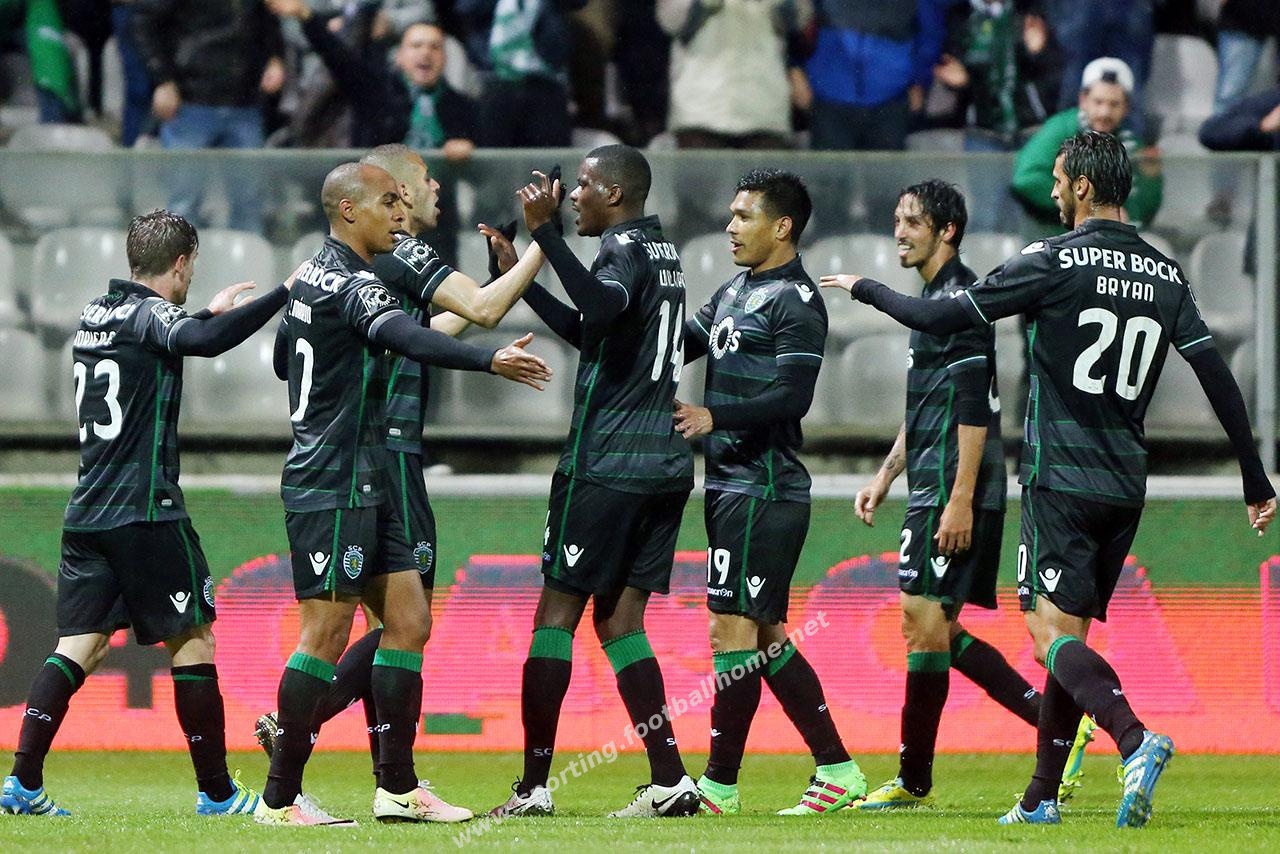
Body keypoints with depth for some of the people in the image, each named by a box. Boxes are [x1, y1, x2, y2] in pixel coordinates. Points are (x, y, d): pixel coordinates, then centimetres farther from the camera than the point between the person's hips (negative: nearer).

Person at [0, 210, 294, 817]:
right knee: (192, 639, 1)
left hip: (87, 512, 8)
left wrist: (209, 312, 43)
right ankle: (217, 793, 4)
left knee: (79, 644, 4)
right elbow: (201, 342, -31)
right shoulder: (149, 313, -9)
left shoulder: (96, 314, 15)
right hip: (145, 512, -8)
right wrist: (284, 293, -28)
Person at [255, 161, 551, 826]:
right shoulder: (351, 283, -16)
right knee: (327, 634, -7)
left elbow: (283, 359, 30)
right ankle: (279, 798, -3)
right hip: (332, 489, -10)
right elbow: (405, 338, -37)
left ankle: (397, 788, 10)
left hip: (363, 489, 10)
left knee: (408, 621, 8)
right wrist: (490, 361, -47)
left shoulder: (313, 275, 15)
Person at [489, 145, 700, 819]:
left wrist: (546, 233, -33)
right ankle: (669, 781, -1)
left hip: (606, 462, -9)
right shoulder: (661, 251, 19)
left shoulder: (626, 250, -10)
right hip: (665, 463, 9)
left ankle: (533, 784, -3)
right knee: (617, 619, 8)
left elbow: (602, 307, -34)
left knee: (557, 609, -2)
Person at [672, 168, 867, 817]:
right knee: (766, 635, 11)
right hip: (730, 487, 10)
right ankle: (837, 769, 15)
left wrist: (715, 416, -23)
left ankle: (719, 785, -5)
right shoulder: (734, 292, 18)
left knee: (732, 630, -8)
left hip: (764, 490, -10)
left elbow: (791, 396, -19)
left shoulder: (795, 302, -10)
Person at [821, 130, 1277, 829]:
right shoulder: (1167, 275, 7)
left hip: (1062, 478, -6)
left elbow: (942, 319, -7)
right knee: (1071, 634, 13)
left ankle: (1135, 740, -34)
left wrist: (866, 290, 11)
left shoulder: (1054, 261, -9)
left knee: (1051, 629, -10)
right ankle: (1040, 798, 14)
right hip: (1126, 484, 6)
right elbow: (1219, 379, 5)